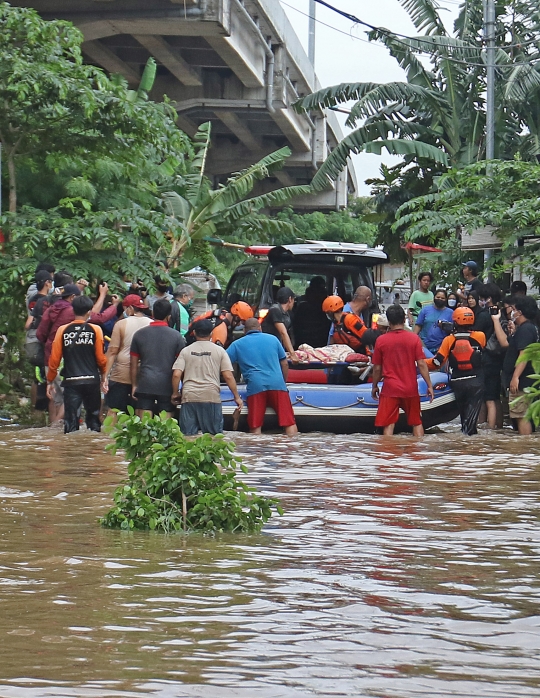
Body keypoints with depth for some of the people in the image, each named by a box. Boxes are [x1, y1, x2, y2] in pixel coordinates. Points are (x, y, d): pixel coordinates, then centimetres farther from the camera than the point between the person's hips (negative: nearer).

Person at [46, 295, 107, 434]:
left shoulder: (63, 330, -1)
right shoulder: (95, 330, -4)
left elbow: (54, 359, 1)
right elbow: (101, 358, -1)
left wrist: (50, 381, 12)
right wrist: (103, 373, 19)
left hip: (71, 381, 0)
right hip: (91, 380, 0)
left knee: (71, 422, -1)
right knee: (93, 417, 13)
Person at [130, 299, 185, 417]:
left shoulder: (139, 334, 5)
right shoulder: (177, 336, 0)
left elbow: (133, 364, 9)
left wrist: (134, 385, 17)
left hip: (145, 385, 1)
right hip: (167, 386, -1)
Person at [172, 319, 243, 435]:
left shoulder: (186, 351, 9)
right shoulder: (219, 351, 6)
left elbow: (176, 375, 1)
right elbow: (228, 376, 0)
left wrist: (175, 394, 16)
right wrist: (237, 397, 8)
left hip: (189, 397, 1)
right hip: (211, 396, -1)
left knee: (188, 436, 3)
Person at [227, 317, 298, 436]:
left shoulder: (237, 344, 14)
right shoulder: (273, 339, 18)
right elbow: (284, 364, 20)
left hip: (255, 386, -1)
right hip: (277, 384, 1)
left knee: (255, 427, 1)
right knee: (289, 423, 0)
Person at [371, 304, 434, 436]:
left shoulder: (381, 341, -4)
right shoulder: (414, 338, -4)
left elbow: (377, 368, 2)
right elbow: (421, 364, -5)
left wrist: (374, 386, 17)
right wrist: (429, 385, 2)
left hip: (390, 390, -1)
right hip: (411, 389, 1)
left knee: (389, 425, 0)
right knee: (416, 423, 15)